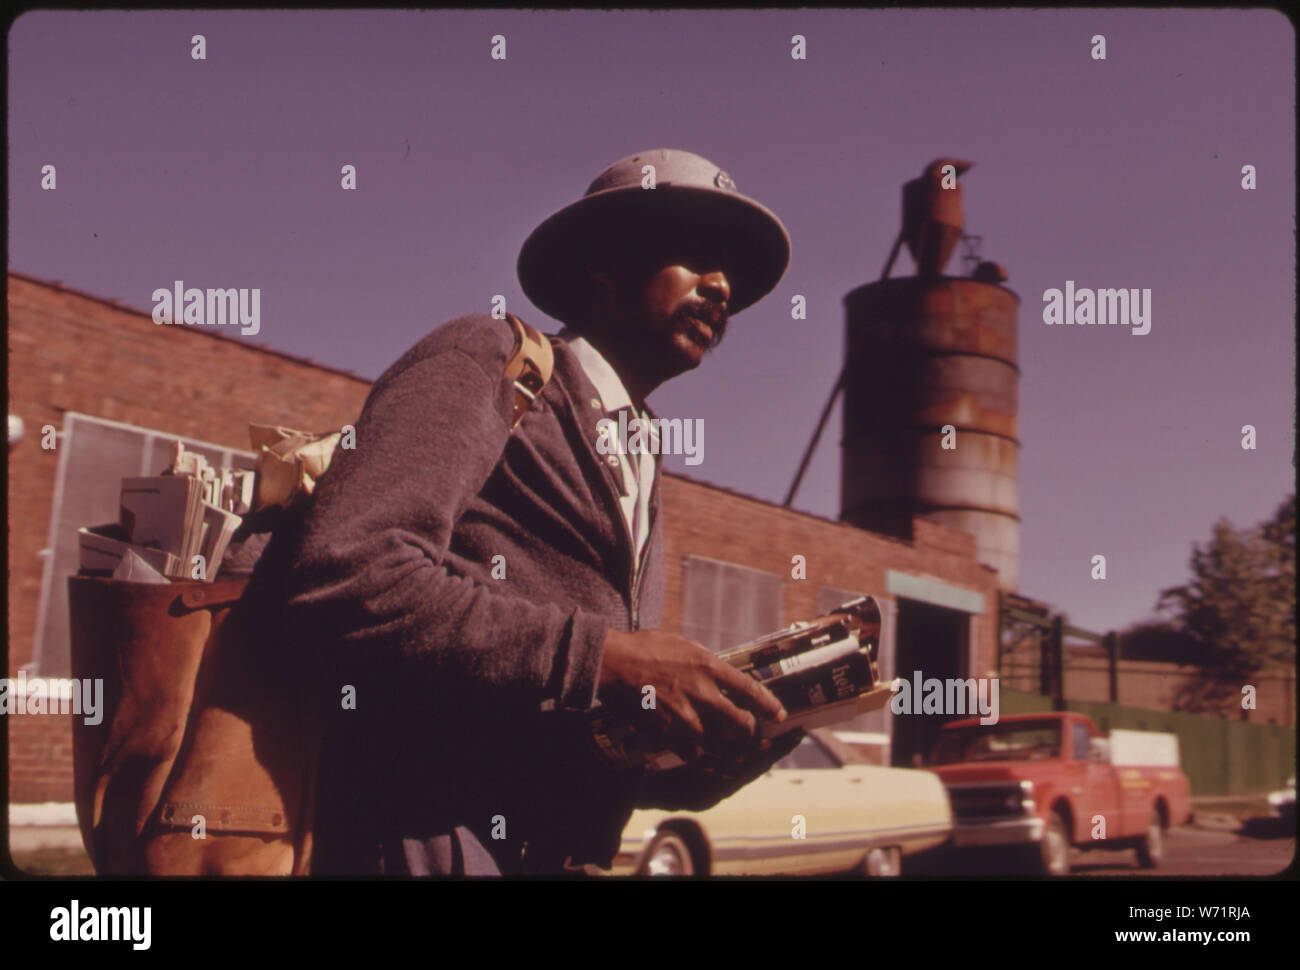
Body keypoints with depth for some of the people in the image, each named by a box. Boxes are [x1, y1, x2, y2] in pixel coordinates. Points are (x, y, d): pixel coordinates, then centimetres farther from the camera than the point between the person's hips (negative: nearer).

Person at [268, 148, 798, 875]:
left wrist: (733, 743, 2)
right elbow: (342, 571, -15)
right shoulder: (488, 358, 2)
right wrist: (599, 656, -17)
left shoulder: (642, 490, 21)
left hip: (561, 855, 7)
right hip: (434, 847, -6)